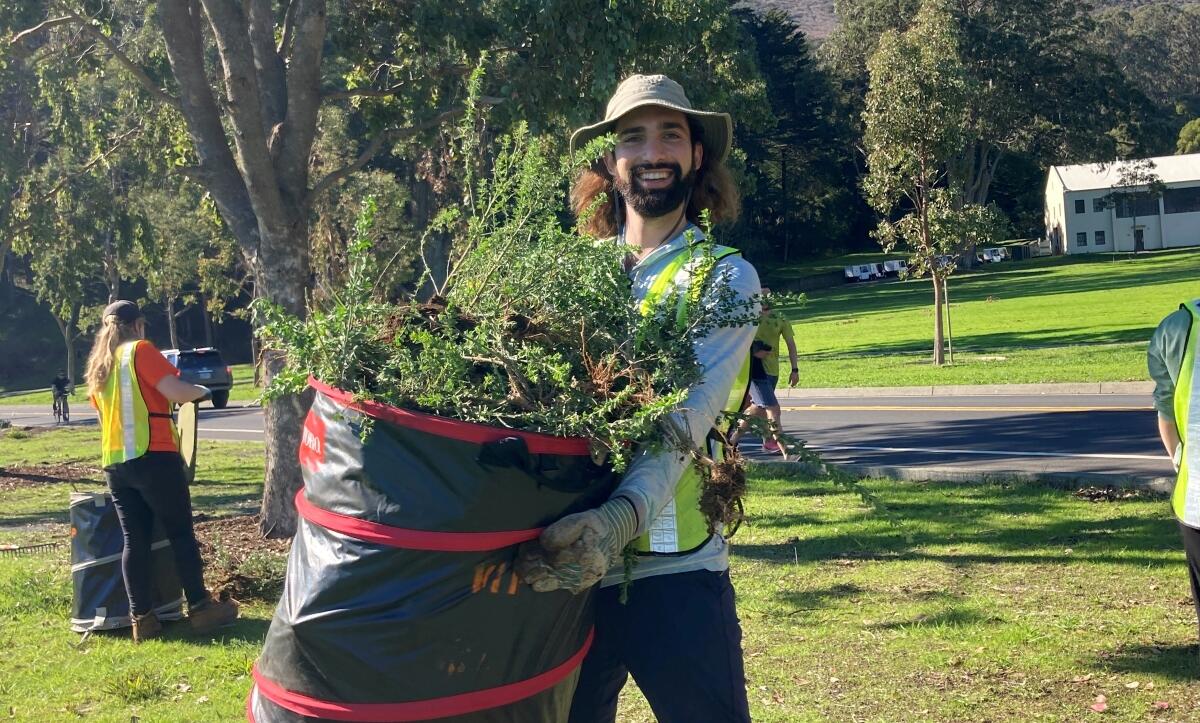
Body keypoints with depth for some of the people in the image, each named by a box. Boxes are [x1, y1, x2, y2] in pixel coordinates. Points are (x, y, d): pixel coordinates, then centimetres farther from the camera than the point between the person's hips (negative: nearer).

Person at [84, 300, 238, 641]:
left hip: (115, 463, 7)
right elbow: (175, 391, -16)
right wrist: (202, 391, 3)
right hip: (152, 456, -6)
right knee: (181, 532, 2)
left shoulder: (98, 366, 17)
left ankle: (143, 619, 4)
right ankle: (200, 608, 5)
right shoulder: (140, 350, -5)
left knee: (134, 540, 6)